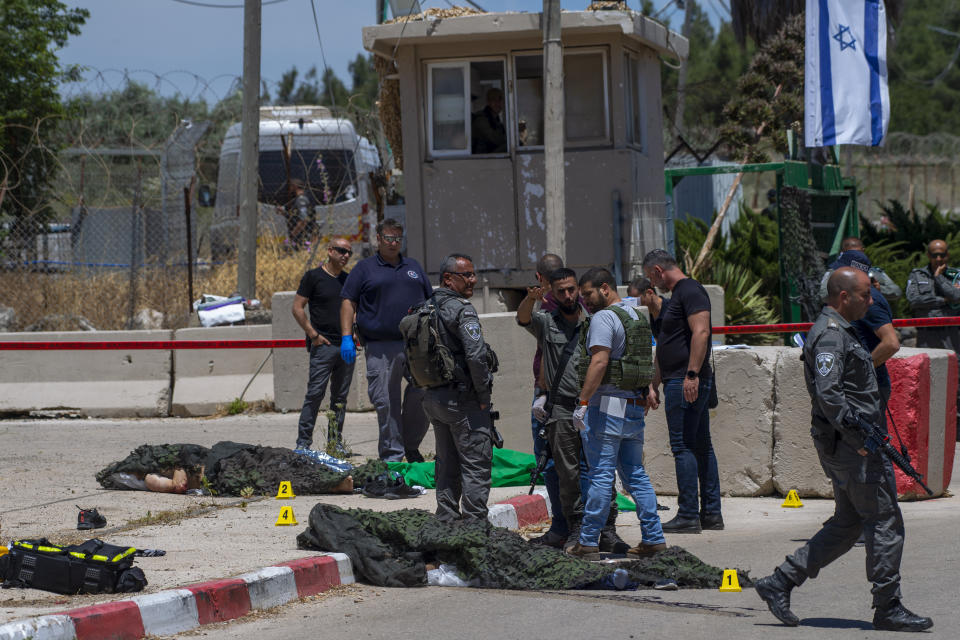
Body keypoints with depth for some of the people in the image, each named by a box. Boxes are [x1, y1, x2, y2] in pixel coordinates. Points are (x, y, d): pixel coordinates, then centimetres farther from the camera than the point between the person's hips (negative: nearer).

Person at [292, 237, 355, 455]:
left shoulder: (349, 280, 15)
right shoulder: (313, 277, -2)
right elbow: (297, 308, -4)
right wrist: (313, 334, -10)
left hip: (347, 346, 6)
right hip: (323, 345, -6)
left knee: (340, 397, 7)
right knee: (315, 394, -10)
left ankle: (335, 441, 13)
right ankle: (303, 441, -7)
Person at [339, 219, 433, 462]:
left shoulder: (413, 267, 20)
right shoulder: (365, 268, 9)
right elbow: (348, 302, 4)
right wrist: (346, 337, -6)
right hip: (381, 349, -3)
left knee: (424, 394, -8)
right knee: (386, 403, -2)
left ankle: (411, 446, 10)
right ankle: (392, 455, 5)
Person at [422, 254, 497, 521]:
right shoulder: (462, 310, -15)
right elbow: (476, 355, -24)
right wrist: (483, 395, -13)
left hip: (433, 397, 8)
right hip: (463, 399, -8)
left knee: (447, 466, 16)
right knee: (476, 465, -4)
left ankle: (446, 520, 19)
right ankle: (475, 524, -6)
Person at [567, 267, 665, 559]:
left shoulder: (603, 318, -11)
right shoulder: (636, 316, 18)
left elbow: (599, 362, -21)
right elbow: (649, 362, 21)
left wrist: (583, 402, -20)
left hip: (607, 404, -9)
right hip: (634, 406, 9)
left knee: (600, 475, -6)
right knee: (635, 473, 11)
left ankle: (588, 541, -4)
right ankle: (653, 537, 7)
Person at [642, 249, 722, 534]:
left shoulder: (690, 291, -10)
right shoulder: (677, 295, 22)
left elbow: (701, 332, -23)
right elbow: (665, 349, 28)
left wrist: (692, 374, -27)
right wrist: (653, 385, 29)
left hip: (686, 383, -11)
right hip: (678, 382, 11)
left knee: (683, 447, -10)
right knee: (701, 446, 10)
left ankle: (688, 516, -10)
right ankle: (711, 513, 13)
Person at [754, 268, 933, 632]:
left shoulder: (840, 331, 19)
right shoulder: (831, 335, -15)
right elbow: (827, 393, -25)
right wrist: (858, 438, -23)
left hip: (846, 442, 11)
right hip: (849, 445, -11)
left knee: (847, 526, 13)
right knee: (884, 522, -5)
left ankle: (780, 583, 12)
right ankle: (888, 609, 1)